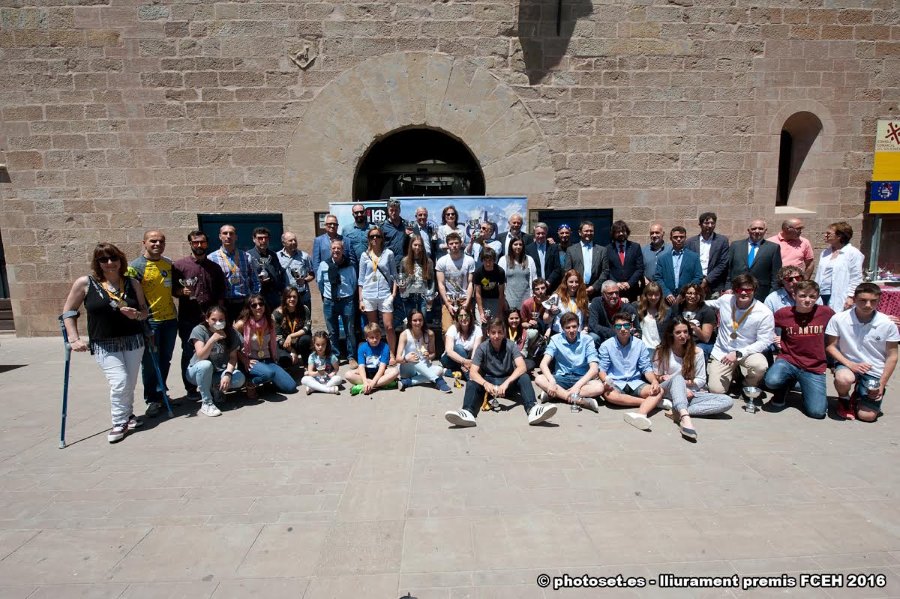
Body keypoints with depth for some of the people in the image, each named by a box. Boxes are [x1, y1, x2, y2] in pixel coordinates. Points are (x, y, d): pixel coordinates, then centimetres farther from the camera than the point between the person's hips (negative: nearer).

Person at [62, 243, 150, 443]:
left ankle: (127, 414, 31)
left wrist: (137, 315, -12)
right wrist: (74, 338, -5)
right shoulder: (85, 283, -4)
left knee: (130, 383, 7)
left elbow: (145, 311, 11)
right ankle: (119, 423, 5)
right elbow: (68, 312, 2)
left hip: (133, 341, 3)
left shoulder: (133, 283, 3)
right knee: (119, 381, -14)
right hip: (104, 345, -2)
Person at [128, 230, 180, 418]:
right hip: (149, 322, -5)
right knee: (150, 363, 2)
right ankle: (152, 399, 16)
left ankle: (160, 394, 30)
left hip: (170, 319, 5)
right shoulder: (135, 266, -8)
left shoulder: (169, 264, 10)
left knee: (165, 361, 15)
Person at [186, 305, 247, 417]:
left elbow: (233, 357, -10)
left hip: (219, 372, 3)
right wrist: (213, 339, -40)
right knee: (206, 365, -37)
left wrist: (227, 374, -27)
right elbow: (201, 356, -27)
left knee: (240, 379, -25)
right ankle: (207, 403, -23)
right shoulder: (199, 330, -17)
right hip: (197, 371, -3)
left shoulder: (231, 333, -8)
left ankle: (213, 389, 4)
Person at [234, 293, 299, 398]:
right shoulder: (242, 324, -10)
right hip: (251, 361, -5)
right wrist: (244, 361, -15)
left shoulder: (270, 322, 3)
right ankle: (251, 385, -6)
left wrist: (275, 360, 9)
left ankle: (266, 381, 18)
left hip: (267, 360, 5)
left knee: (291, 387, -9)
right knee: (268, 373, -39)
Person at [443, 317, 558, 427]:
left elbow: (522, 367, -24)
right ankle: (468, 412, -55)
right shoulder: (482, 348, -10)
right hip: (488, 381, 0)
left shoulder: (511, 346, -10)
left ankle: (532, 409, -52)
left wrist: (506, 382, -40)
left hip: (508, 380, 0)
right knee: (471, 383, -29)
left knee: (524, 378, -29)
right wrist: (485, 383, -39)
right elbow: (473, 372, -18)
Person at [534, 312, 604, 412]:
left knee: (599, 387, -32)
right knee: (539, 379, -28)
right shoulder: (556, 340, -3)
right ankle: (580, 400, -36)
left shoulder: (587, 340, -6)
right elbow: (543, 363, -13)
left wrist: (577, 386, -28)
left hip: (581, 379, -1)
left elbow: (594, 368, -14)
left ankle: (552, 394, -30)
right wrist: (552, 381, -33)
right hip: (561, 378, 1)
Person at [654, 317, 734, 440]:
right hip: (669, 392, -3)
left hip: (692, 394, 3)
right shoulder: (662, 351, 3)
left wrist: (684, 383, -9)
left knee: (728, 401, -21)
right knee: (677, 379, -37)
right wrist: (682, 388, -12)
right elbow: (658, 379, 2)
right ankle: (685, 417, -63)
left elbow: (701, 381, 7)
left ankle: (679, 411, -37)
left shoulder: (697, 352, 7)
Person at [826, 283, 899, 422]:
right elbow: (830, 346, -6)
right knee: (843, 379, -38)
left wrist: (882, 384, -6)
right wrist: (850, 364, -20)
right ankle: (844, 399, -1)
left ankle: (859, 393, 29)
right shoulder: (838, 319, -15)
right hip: (847, 364, -1)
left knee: (867, 416, -6)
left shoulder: (887, 324, -11)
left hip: (874, 371, 1)